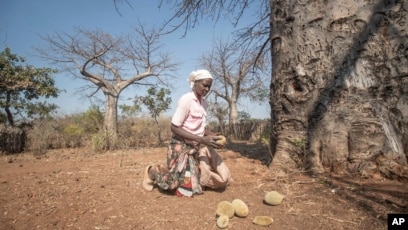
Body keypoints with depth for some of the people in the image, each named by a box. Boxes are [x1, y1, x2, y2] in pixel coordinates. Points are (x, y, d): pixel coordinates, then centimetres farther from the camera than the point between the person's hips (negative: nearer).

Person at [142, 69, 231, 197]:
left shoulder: (203, 102, 6)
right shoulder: (186, 99, -18)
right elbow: (174, 128, -19)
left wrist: (214, 136, -7)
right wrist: (202, 139, -24)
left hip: (198, 146, 7)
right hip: (182, 146, -7)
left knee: (221, 178, 4)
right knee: (187, 186, -5)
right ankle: (153, 172, 18)